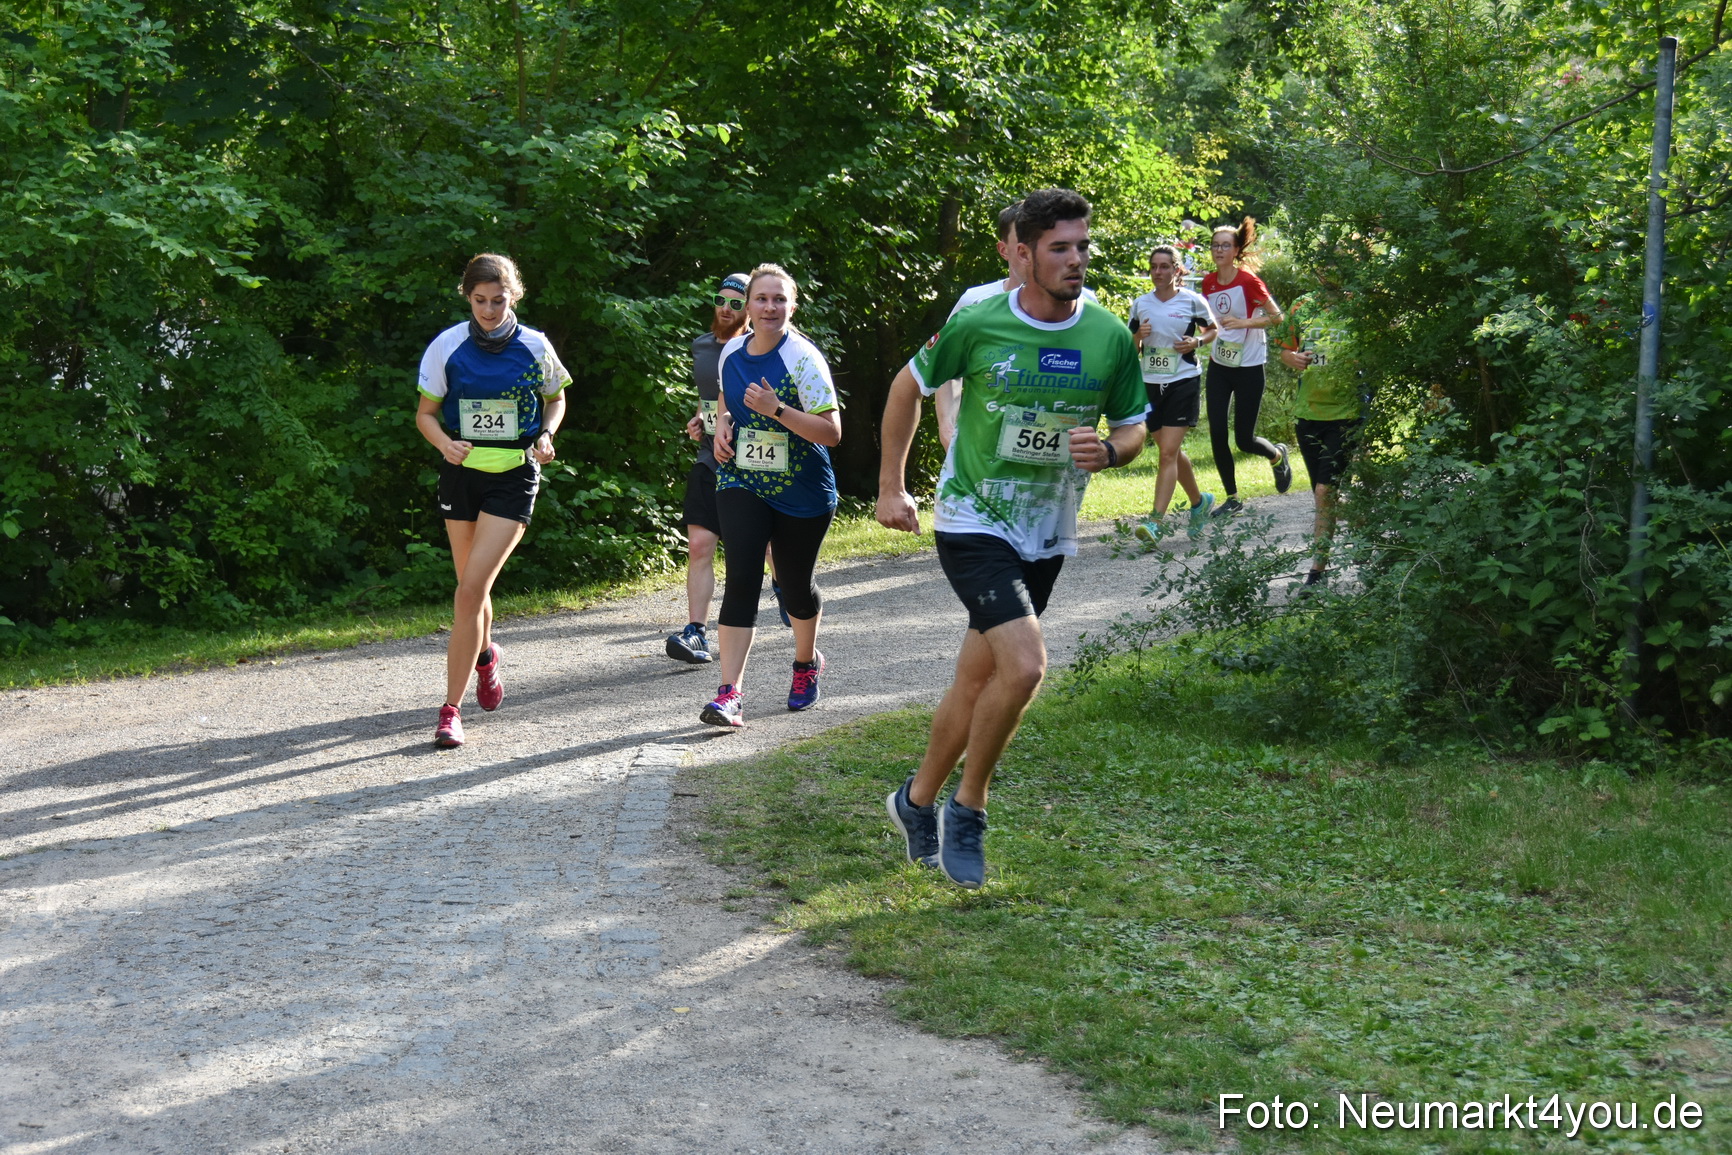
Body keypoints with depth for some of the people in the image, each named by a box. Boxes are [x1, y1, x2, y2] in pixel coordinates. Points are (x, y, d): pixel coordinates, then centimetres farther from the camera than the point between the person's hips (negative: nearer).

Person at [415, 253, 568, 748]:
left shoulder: (535, 347, -3)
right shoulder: (447, 346, -2)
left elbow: (556, 400, 14)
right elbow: (425, 413, 5)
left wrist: (545, 435, -6)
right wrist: (445, 443, -16)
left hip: (514, 477, -3)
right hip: (461, 473, 3)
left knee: (471, 590, -14)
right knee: (472, 587, 14)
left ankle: (451, 708, -9)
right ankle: (485, 655, 48)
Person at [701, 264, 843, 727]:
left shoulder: (803, 358, -15)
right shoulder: (731, 351, 2)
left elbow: (831, 432, -19)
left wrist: (777, 410, -29)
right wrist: (722, 424, 1)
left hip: (801, 493, -3)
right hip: (741, 484, 3)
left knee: (796, 585, 11)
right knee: (742, 579, -14)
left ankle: (806, 661, 43)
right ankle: (730, 693, -18)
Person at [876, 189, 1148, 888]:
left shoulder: (1109, 337, -4)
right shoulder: (977, 324, -12)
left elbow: (1133, 429, 8)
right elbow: (909, 387, 3)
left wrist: (1108, 452, -16)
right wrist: (891, 487, 4)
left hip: (1046, 537, 5)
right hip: (973, 523, -5)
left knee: (978, 679, 13)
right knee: (1024, 665, -21)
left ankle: (918, 800, 35)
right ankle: (967, 810, 0)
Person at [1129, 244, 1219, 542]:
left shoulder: (1193, 301, -3)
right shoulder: (1140, 304, 6)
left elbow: (1212, 329, 11)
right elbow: (1132, 349, 13)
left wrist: (1197, 341, -9)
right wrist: (1139, 336, -8)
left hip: (1184, 382, -5)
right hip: (1150, 384, 5)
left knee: (1169, 453, -13)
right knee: (1172, 452, 14)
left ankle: (1156, 521, -17)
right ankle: (1199, 501, 37)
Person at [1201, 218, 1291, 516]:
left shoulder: (1248, 280, -14)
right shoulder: (1208, 282, 3)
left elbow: (1276, 316, -12)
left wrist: (1244, 322, -24)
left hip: (1248, 366, -5)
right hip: (1219, 365, 5)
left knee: (1244, 440, -2)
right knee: (1217, 433, -3)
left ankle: (1278, 456, 32)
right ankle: (1232, 498, 11)